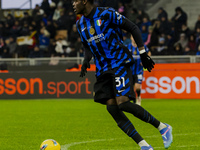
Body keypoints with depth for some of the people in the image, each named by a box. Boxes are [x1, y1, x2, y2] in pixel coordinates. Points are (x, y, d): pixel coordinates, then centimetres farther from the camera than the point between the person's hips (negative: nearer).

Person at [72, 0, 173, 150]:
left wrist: (143, 53, -8)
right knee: (112, 108, -7)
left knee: (122, 102, -21)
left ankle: (162, 127, -4)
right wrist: (86, 60, 4)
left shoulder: (106, 14, -8)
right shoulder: (80, 24, 13)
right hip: (103, 69, 7)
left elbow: (133, 28, -5)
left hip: (119, 63, -7)